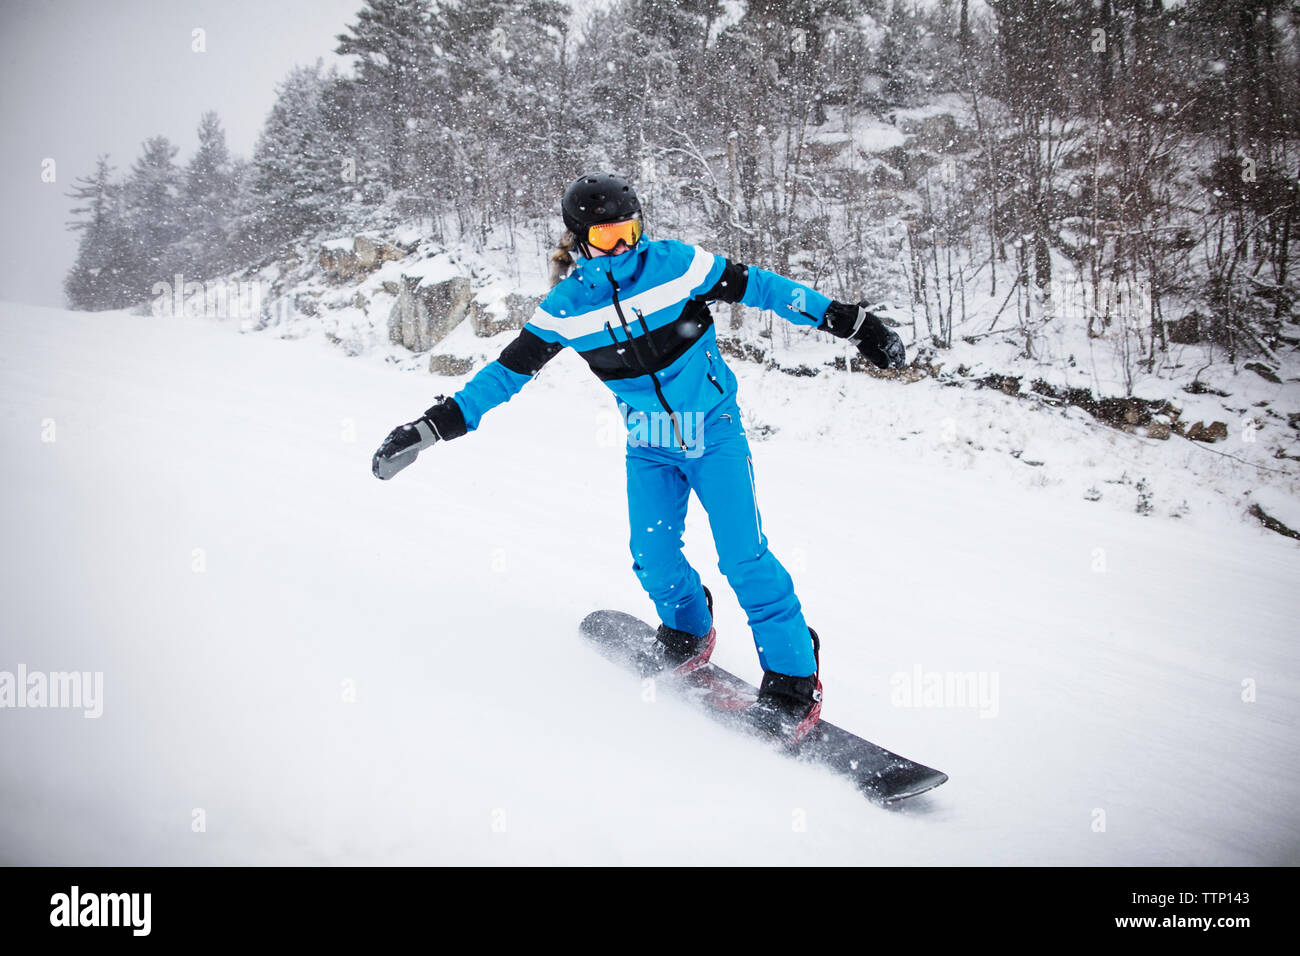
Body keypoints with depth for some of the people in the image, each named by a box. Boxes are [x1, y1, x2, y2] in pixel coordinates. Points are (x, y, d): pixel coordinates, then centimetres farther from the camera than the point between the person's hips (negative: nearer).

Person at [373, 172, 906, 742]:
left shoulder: (677, 265, -15)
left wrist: (849, 322, -8)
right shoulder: (566, 307, -9)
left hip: (714, 432, -3)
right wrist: (430, 428, -9)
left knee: (743, 557, -13)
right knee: (654, 561, -2)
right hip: (648, 448, 3)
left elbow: (759, 287, -8)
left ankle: (793, 678, 0)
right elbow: (508, 372, -4)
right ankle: (689, 632, 31)